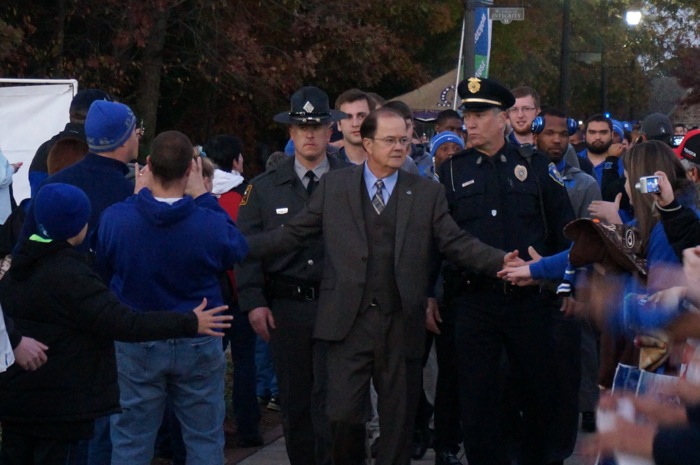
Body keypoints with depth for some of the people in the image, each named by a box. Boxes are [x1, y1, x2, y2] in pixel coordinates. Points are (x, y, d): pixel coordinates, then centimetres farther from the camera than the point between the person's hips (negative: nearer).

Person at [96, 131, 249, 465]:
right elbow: (237, 250, 2)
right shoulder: (211, 223, -20)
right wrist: (203, 196, 3)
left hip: (135, 346, 1)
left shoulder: (114, 218, -17)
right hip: (199, 346, -1)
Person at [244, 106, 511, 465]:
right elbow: (294, 233, 5)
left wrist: (501, 261, -16)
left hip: (402, 324, 1)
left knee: (398, 418, 8)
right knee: (344, 415, -3)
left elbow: (456, 242, 0)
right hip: (349, 320, -1)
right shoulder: (333, 186, 6)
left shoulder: (427, 192, 6)